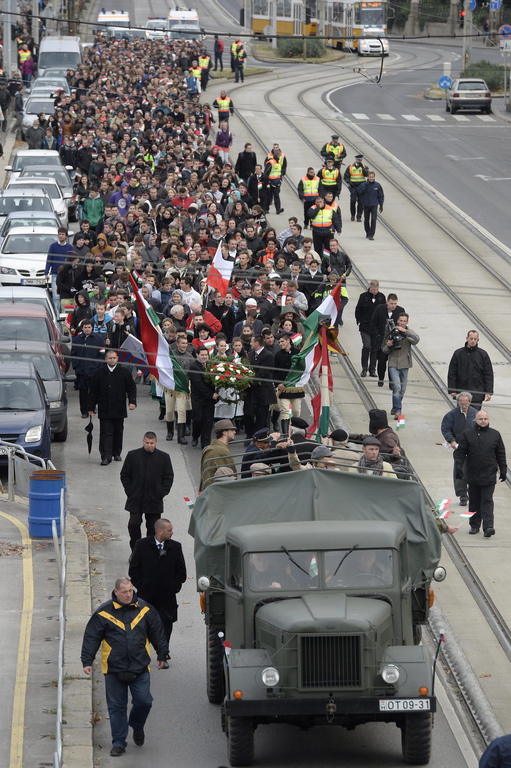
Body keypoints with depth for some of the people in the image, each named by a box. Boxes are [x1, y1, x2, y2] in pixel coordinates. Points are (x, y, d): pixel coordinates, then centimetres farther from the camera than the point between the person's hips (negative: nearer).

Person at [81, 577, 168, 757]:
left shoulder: (145, 610, 2)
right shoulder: (104, 613, -4)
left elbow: (157, 634, 13)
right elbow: (91, 637, -1)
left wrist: (162, 655, 16)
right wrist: (87, 661, -4)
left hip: (140, 668, 1)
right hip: (113, 670, -1)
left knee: (144, 701, -2)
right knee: (116, 707, 4)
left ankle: (137, 727, 29)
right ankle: (118, 743, 14)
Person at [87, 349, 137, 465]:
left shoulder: (125, 372, 4)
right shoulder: (99, 373, 2)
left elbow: (131, 388, 6)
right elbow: (93, 391, 5)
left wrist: (132, 401, -8)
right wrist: (91, 408, 3)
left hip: (119, 409, 2)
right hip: (104, 410, -2)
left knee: (118, 432, 11)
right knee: (106, 433, -7)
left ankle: (117, 453, 27)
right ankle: (106, 457, -10)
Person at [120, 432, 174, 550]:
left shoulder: (164, 457, 3)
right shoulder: (132, 455, 2)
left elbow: (169, 477, 8)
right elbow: (125, 475, 8)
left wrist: (162, 493, -2)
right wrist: (129, 491, -2)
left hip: (155, 500, 0)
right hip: (135, 499, 0)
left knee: (153, 527, 3)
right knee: (134, 524, -6)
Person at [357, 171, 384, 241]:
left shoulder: (377, 185, -1)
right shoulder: (364, 184, -4)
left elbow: (381, 196, 5)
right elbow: (359, 192, -19)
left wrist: (381, 205, 2)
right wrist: (365, 185, -25)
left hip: (374, 205, -1)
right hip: (366, 205, 1)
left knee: (373, 220, -12)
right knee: (366, 220, 12)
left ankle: (371, 235, -10)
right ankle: (367, 232, 32)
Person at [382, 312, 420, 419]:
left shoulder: (409, 333, 2)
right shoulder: (391, 332, 3)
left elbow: (416, 339, -21)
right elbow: (384, 350, 10)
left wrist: (405, 331, -30)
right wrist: (388, 346, -13)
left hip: (404, 364, 2)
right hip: (393, 364, -2)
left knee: (402, 390, 9)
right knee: (397, 387, -16)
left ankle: (395, 409, 28)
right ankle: (397, 411, -16)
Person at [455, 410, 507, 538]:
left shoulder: (495, 435, 6)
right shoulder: (467, 434, 2)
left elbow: (501, 454, 11)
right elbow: (460, 452, 3)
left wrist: (503, 470, 9)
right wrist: (458, 467, -6)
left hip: (489, 476, -1)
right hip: (473, 475, 1)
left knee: (487, 501, -7)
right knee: (474, 501, 9)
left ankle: (488, 526, -14)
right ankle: (474, 526, 18)